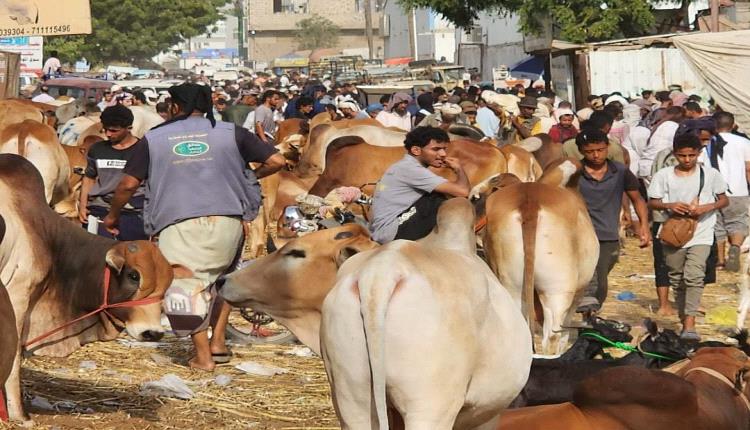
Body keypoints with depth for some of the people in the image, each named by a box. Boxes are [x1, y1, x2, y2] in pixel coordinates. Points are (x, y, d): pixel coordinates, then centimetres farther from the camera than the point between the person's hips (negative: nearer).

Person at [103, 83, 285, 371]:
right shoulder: (231, 133, 12)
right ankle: (218, 342, 18)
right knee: (222, 278, 23)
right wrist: (251, 176, 28)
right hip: (226, 219, 2)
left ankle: (203, 355, -8)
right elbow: (276, 161, 8)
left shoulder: (154, 139, 12)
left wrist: (113, 216, 27)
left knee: (186, 286, -1)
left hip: (177, 223, -2)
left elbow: (128, 184, 10)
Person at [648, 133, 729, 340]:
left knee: (694, 275, -18)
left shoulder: (710, 174, 1)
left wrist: (707, 207, -11)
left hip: (701, 236, -2)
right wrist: (669, 205, -16)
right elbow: (652, 203, 4)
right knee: (677, 280, 11)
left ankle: (690, 325, -23)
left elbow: (724, 200, 8)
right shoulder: (663, 175, 1)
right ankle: (683, 320, 26)